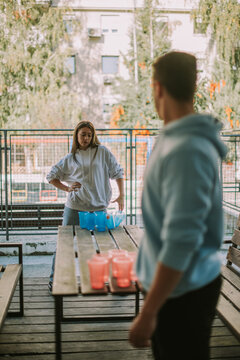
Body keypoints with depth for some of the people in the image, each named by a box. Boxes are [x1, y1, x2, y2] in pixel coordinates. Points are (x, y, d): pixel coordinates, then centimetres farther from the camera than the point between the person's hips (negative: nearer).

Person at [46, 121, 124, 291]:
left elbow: (118, 172, 7)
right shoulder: (70, 158, 10)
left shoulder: (102, 151, 5)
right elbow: (51, 176, 15)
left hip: (98, 207, -1)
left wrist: (121, 195, -1)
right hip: (74, 207, 1)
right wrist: (67, 188, 0)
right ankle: (54, 279, 19)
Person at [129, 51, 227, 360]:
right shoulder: (177, 139, 4)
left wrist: (147, 313, -23)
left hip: (183, 293, -9)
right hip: (172, 285, 9)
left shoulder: (186, 150, -27)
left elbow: (181, 241, -29)